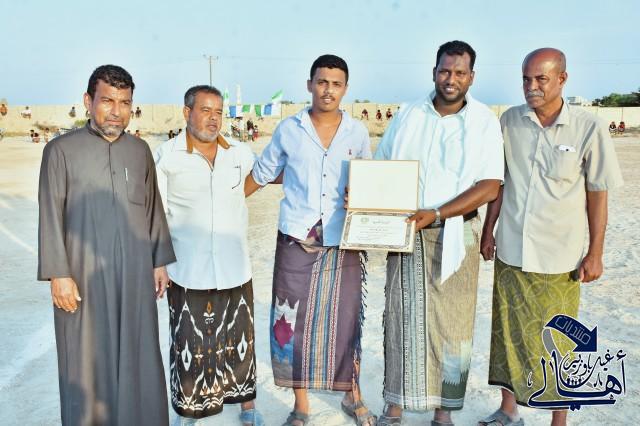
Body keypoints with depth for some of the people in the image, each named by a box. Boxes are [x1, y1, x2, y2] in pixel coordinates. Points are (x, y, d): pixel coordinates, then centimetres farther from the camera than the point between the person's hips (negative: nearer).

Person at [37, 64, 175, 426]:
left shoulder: (140, 150, 8)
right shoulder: (61, 150, -4)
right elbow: (51, 216, -5)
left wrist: (160, 261, 10)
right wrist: (58, 274, -9)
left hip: (135, 275, 3)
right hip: (83, 275, -3)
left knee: (137, 355, 11)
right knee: (87, 359, 6)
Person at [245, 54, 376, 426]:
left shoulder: (357, 132, 4)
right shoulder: (288, 129, 2)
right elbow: (261, 175, 13)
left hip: (343, 242, 0)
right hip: (297, 240, 0)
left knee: (346, 319, 7)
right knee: (294, 321, 5)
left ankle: (353, 396, 30)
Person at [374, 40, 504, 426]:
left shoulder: (485, 122, -3)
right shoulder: (408, 115, 6)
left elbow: (490, 187, -9)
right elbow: (381, 168, 12)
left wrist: (436, 213, -19)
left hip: (456, 234, -1)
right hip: (406, 232, 2)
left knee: (452, 322, 5)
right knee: (402, 316, 4)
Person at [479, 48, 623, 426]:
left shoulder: (589, 129, -9)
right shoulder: (510, 121, 0)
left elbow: (598, 196, -3)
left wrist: (595, 254, -3)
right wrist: (488, 231, 9)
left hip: (559, 257, -3)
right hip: (510, 251, 3)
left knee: (557, 342, 8)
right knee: (508, 334, 14)